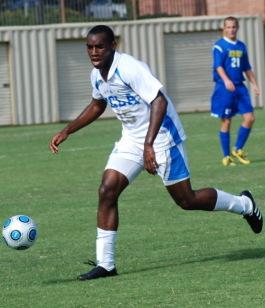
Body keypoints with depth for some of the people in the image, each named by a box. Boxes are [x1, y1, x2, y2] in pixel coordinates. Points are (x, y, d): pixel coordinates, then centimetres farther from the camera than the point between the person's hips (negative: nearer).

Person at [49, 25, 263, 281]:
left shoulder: (130, 68, -25)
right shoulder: (97, 76, 2)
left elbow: (159, 100, -33)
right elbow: (97, 106, 23)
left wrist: (149, 144, -40)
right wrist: (66, 131, 17)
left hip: (162, 137, -7)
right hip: (131, 140, 7)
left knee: (186, 200, 0)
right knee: (107, 191, -9)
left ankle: (244, 205, 26)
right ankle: (105, 264, -7)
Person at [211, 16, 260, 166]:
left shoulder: (241, 46, 13)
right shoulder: (219, 46, -6)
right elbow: (218, 66, -18)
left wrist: (254, 84, 16)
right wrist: (226, 80, -33)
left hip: (240, 87, 5)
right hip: (224, 88, -5)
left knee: (250, 118, -5)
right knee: (226, 122, 0)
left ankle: (238, 150, 11)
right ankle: (227, 156, 9)